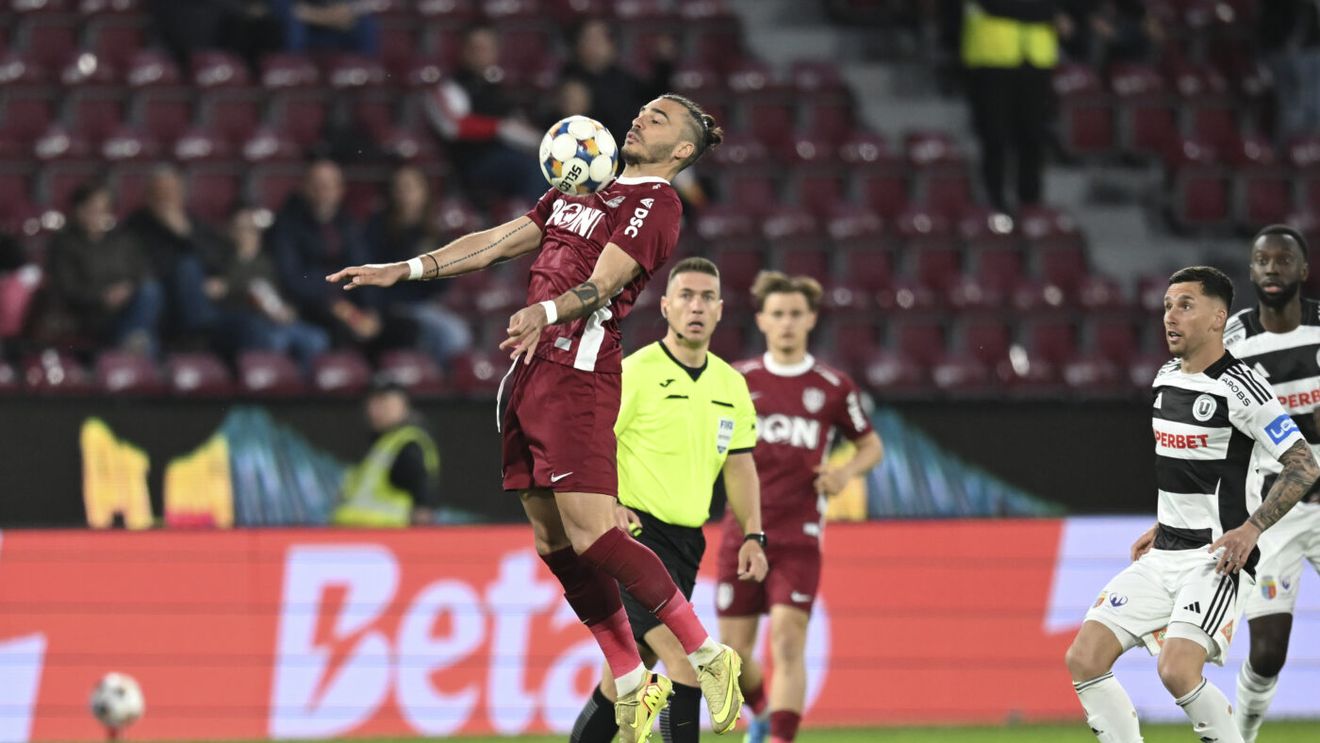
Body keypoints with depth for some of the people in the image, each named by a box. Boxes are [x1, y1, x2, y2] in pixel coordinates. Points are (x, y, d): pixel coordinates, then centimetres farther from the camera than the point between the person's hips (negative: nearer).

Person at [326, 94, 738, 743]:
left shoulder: (655, 203, -4)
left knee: (590, 533, -17)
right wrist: (403, 270, 20)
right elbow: (498, 242, 25)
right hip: (531, 372, 8)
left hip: (578, 371, -8)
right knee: (554, 544, 5)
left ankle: (708, 658, -10)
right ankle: (633, 686, 11)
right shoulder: (578, 191, 22)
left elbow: (603, 282, -17)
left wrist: (545, 311, -35)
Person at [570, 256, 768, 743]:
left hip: (685, 540, 7)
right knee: (685, 659, -20)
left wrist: (752, 534, 5)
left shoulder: (730, 385, 12)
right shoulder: (635, 372, -8)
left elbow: (739, 464, 17)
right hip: (634, 533, -7)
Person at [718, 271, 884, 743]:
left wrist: (847, 471, -6)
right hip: (741, 533, 2)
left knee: (788, 642, -17)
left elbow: (871, 446, 14)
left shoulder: (833, 387, 3)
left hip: (798, 538, -2)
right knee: (735, 650, 6)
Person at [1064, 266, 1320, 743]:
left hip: (1216, 558, -8)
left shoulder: (1239, 388, -13)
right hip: (1163, 557, 8)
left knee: (1177, 671, -26)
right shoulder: (1166, 379, 12)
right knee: (1083, 661, -4)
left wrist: (1250, 528, -24)